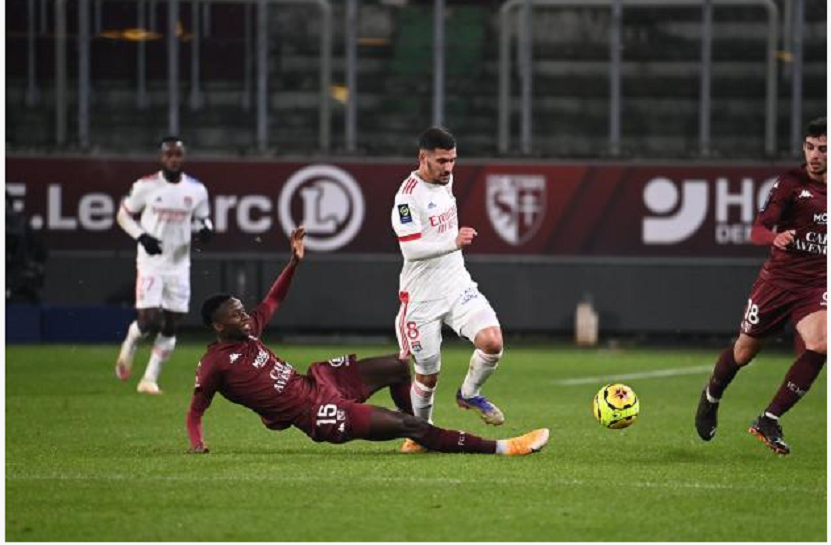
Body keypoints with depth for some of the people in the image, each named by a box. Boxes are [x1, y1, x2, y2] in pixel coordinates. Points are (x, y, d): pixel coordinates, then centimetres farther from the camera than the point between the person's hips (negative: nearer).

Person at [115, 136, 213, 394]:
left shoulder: (196, 189, 1)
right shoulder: (146, 186, -7)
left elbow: (202, 218, 15)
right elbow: (123, 215, 2)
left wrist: (205, 228, -10)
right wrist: (141, 236, -14)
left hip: (179, 265, 3)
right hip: (151, 263, -3)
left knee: (171, 326, 3)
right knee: (150, 320, -15)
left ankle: (150, 379, 14)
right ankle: (130, 344, 19)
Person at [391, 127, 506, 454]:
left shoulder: (446, 180, 6)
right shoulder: (408, 195, -18)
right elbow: (411, 248, -27)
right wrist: (453, 242, -37)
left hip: (458, 286, 6)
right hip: (422, 297, -6)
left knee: (492, 342, -16)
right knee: (428, 375, 3)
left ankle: (469, 394, 11)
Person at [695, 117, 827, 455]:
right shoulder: (791, 183, -10)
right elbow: (757, 230, -16)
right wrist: (774, 238, -37)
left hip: (816, 284, 2)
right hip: (778, 278, -2)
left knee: (819, 345, -25)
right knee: (744, 351, 10)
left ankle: (769, 421, -16)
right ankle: (711, 398, 44)